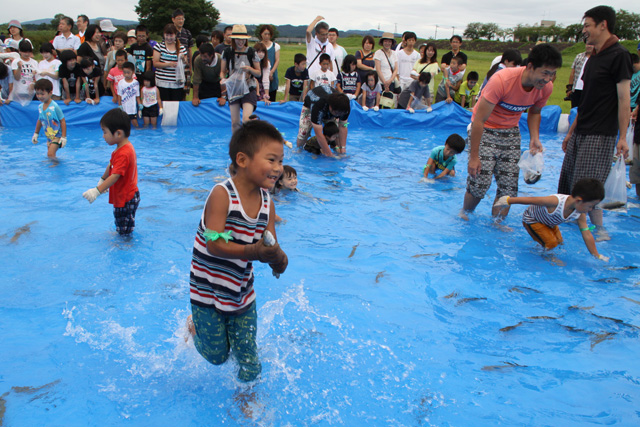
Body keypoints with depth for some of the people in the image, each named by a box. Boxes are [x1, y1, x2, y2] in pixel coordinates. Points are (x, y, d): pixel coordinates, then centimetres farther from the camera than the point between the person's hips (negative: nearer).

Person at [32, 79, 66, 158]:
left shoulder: (54, 107, -17)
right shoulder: (40, 107, 4)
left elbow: (62, 121, -14)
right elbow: (40, 121, 20)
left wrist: (64, 137, -16)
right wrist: (36, 134, 24)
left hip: (57, 136, -7)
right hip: (49, 137, 7)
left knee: (50, 154, -18)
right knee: (50, 155, 10)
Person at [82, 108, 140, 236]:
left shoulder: (123, 154, -28)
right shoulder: (122, 148, 7)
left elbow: (115, 176, -34)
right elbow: (111, 166, 22)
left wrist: (97, 190, -39)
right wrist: (102, 179, 32)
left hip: (126, 200, -10)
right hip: (123, 198, 10)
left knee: (125, 231, 2)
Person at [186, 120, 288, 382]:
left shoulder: (267, 203, -4)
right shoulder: (222, 194, -22)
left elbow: (271, 250, -6)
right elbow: (214, 245, -28)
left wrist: (277, 257, -29)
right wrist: (253, 252, -38)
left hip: (243, 295, 5)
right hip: (208, 293, -4)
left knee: (249, 360, 11)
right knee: (217, 356, 13)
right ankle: (195, 325, 41)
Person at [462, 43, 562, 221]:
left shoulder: (546, 87, -10)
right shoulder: (502, 80, -29)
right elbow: (479, 120, -24)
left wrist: (535, 138, -5)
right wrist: (474, 156, -22)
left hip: (511, 133, 5)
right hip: (484, 130, -5)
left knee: (509, 188, -2)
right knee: (479, 184, -10)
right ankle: (465, 213, 19)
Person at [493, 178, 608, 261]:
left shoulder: (580, 215, -23)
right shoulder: (555, 202, -45)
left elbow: (587, 235, -15)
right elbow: (530, 200, -34)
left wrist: (597, 256, -12)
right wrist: (508, 200, -23)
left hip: (549, 222, 7)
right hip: (531, 219, -7)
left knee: (559, 241, 9)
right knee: (551, 243, -17)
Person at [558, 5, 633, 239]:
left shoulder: (619, 55, -11)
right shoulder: (594, 57, 15)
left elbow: (624, 99, -15)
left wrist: (623, 137, -18)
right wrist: (571, 131, 19)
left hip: (600, 135, -9)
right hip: (581, 133, 9)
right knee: (568, 180, 10)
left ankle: (600, 230, 4)